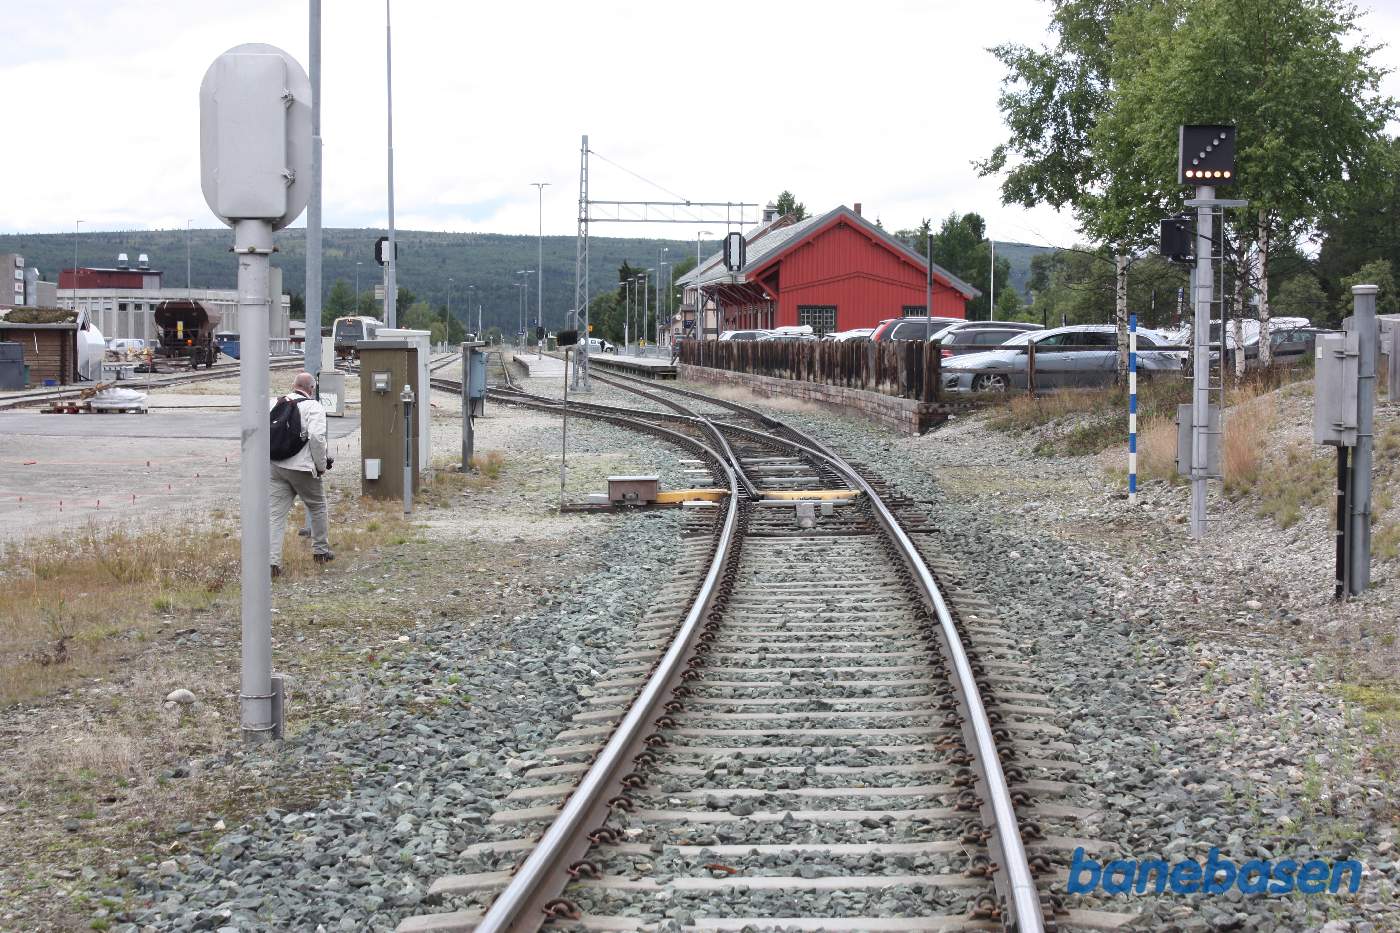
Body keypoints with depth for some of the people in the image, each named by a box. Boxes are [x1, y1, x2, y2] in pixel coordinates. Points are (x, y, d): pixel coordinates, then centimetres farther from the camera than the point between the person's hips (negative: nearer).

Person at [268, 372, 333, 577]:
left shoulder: (273, 404, 10)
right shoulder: (313, 407, -7)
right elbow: (317, 437, -19)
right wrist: (321, 466, -7)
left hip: (275, 467, 4)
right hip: (302, 468, -4)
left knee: (275, 514, 1)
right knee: (317, 507, 19)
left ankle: (271, 559, -10)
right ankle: (321, 551, 30)